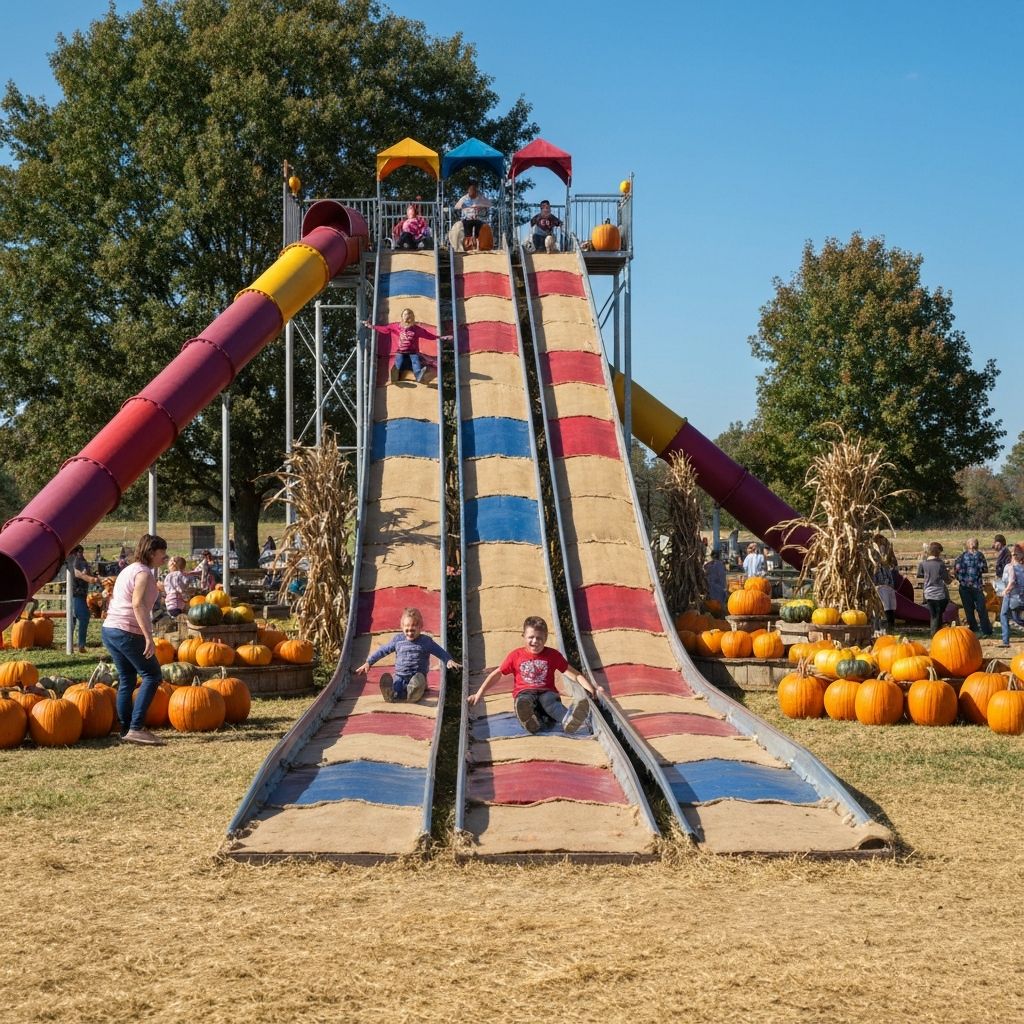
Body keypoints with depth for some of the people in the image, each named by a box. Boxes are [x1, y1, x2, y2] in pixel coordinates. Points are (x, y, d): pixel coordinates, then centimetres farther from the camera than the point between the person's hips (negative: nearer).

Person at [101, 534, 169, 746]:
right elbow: (138, 604, -22)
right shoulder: (144, 572, -9)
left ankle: (126, 729, 14)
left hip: (109, 630, 9)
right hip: (128, 633, -9)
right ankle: (136, 728, -12)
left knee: (127, 680, 13)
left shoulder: (128, 570, 20)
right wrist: (149, 637, -26)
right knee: (152, 675, -5)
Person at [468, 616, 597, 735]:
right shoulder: (516, 656, 11)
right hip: (524, 693, 1)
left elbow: (573, 673, 11)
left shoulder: (553, 655, 11)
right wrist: (479, 694, 12)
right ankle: (531, 720, -72)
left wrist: (589, 687, -3)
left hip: (546, 692, -1)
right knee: (524, 701, -38)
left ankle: (568, 719, -72)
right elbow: (497, 674, 17)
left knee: (549, 700, -39)